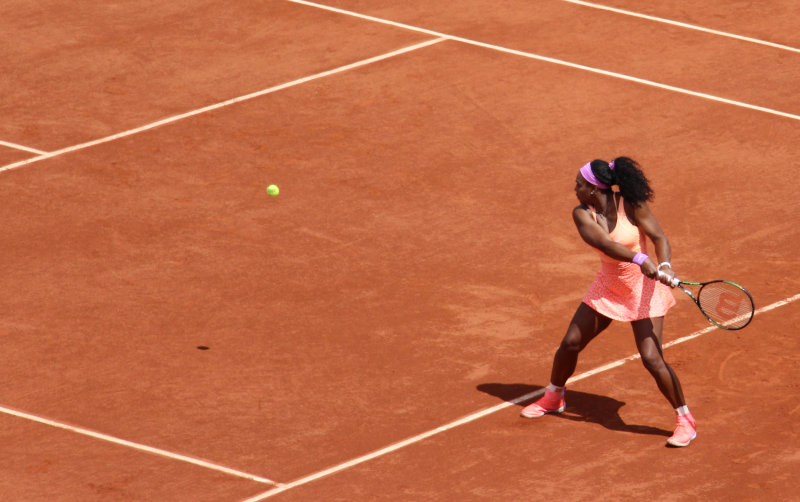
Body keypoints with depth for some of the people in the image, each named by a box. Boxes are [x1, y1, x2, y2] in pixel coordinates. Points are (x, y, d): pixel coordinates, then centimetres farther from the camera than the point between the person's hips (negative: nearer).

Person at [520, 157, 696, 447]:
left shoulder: (631, 205, -19)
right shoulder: (582, 214, -11)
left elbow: (659, 238, -21)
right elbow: (604, 243, -28)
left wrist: (664, 266, -42)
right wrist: (640, 260, -44)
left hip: (643, 290, -5)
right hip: (607, 287, 5)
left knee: (651, 358, -14)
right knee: (571, 342, 10)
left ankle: (685, 421, 0)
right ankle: (553, 398, 38)